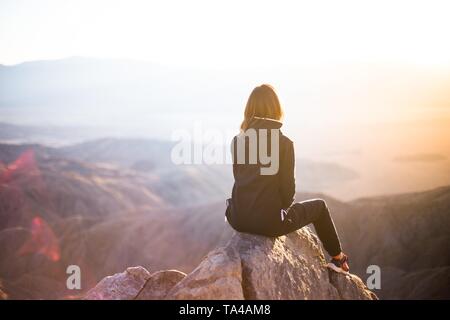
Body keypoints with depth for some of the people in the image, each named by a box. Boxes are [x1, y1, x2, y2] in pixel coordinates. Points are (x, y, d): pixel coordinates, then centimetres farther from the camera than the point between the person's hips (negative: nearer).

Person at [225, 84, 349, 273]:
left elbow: (240, 179, 9)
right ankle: (338, 259, 37)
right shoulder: (283, 143, -11)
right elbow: (287, 187, -9)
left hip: (238, 220, 4)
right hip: (269, 222, -4)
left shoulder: (238, 140, 0)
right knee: (319, 206, 22)